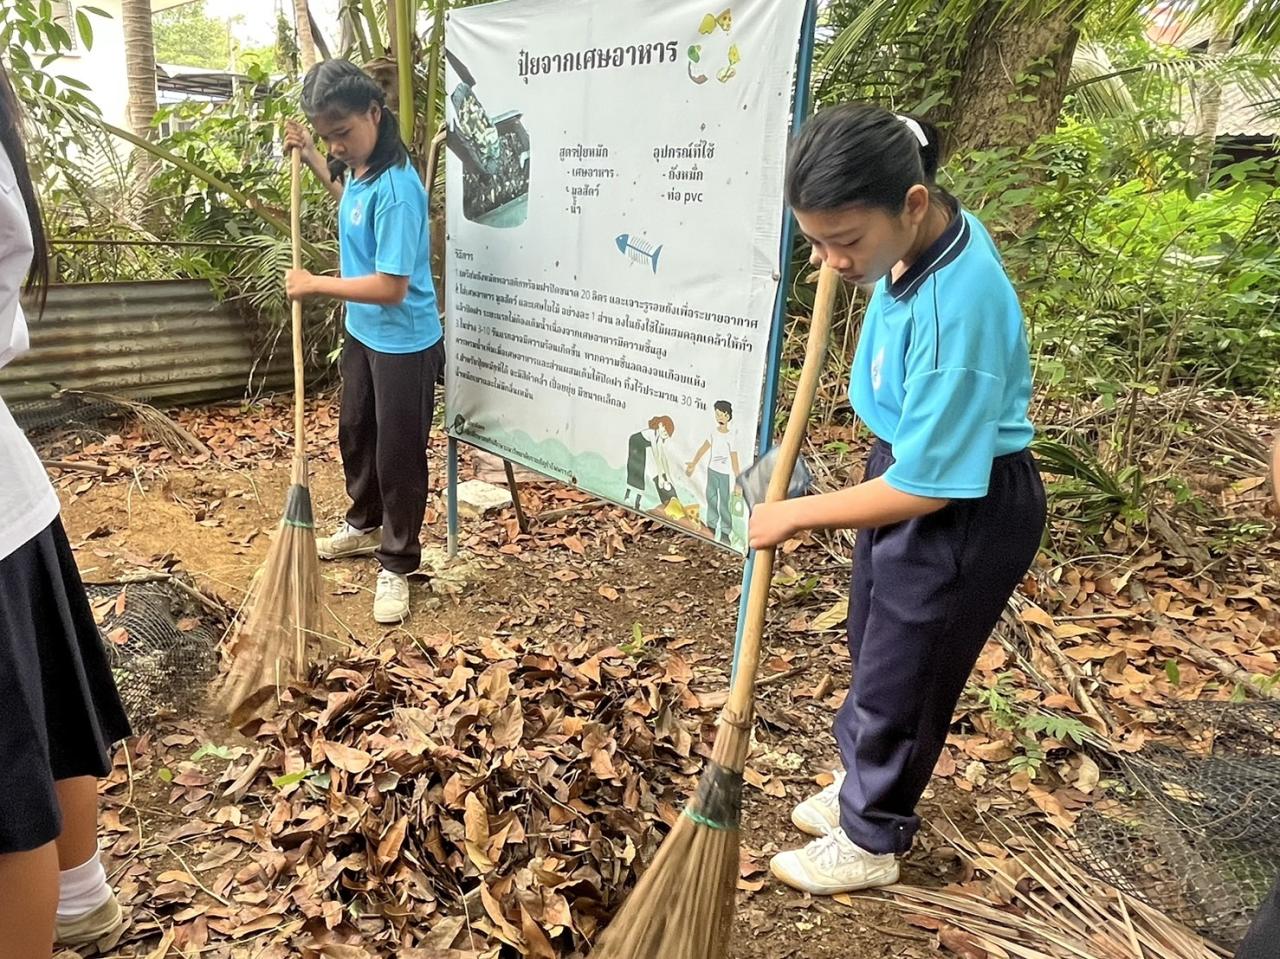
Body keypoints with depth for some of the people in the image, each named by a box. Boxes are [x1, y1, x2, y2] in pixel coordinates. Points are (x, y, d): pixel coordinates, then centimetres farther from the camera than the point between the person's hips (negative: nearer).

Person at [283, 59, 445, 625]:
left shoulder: (396, 189, -27)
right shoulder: (358, 166, 0)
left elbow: (391, 286, -31)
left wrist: (315, 285, -21)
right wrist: (309, 156, 15)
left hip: (404, 343, -10)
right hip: (362, 332, 10)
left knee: (399, 454, 3)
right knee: (355, 433, 23)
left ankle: (397, 565, 19)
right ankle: (365, 524, 46)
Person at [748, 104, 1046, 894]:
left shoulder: (957, 312, -36)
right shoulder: (928, 227, -10)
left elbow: (926, 488, -29)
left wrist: (795, 515, -19)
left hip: (967, 513, -9)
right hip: (910, 467, 9)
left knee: (899, 676, 11)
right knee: (873, 648, 24)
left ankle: (870, 840, 36)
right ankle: (866, 786, 49)